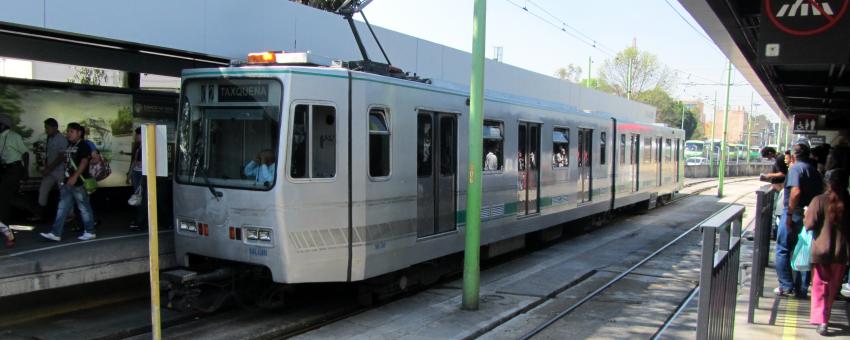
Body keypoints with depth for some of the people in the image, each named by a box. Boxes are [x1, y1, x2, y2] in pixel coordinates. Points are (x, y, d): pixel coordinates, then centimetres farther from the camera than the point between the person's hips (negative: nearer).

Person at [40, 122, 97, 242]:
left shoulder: (83, 146, -10)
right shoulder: (69, 145, 14)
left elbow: (84, 162, -20)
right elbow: (67, 162, 20)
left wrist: (74, 177, -28)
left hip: (79, 183, -8)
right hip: (68, 182, 8)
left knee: (84, 208, 2)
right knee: (62, 208, 6)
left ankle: (90, 232, 12)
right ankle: (56, 233, 7)